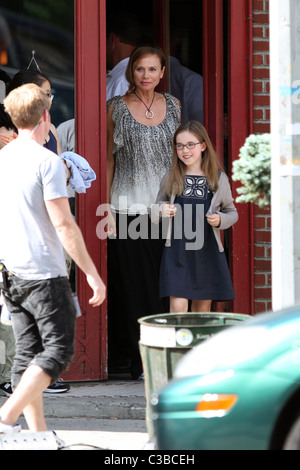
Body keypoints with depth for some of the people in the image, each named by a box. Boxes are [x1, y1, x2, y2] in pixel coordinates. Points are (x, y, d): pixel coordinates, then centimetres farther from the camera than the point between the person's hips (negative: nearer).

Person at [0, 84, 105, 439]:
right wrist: (91, 273, -11)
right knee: (59, 349, -3)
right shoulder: (47, 162, -12)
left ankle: (38, 432, 10)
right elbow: (63, 225, -16)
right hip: (44, 273, -7)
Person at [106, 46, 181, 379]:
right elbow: (108, 158, 1)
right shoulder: (117, 108, 1)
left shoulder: (172, 105, 10)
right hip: (129, 207, -3)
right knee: (134, 283, -3)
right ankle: (141, 361, 2)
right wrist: (107, 207, -6)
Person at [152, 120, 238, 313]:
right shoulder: (171, 179, 4)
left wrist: (220, 220, -10)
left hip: (208, 252, 1)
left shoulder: (219, 179, 2)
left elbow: (232, 212, 11)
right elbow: (155, 213, 13)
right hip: (177, 252, -1)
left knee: (203, 308, 8)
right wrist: (162, 210, -9)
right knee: (178, 306, -12)